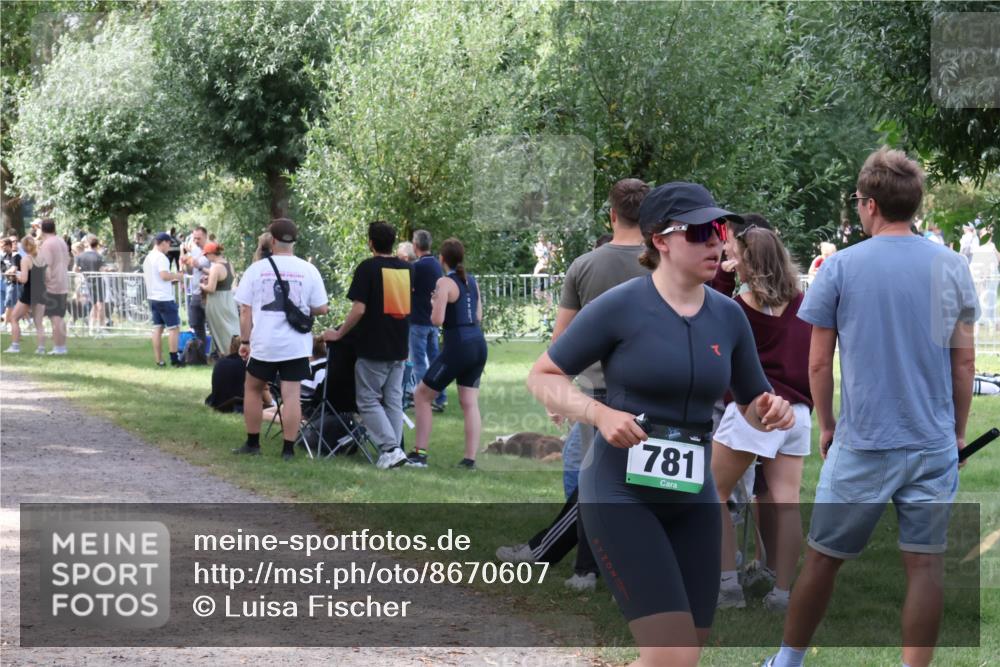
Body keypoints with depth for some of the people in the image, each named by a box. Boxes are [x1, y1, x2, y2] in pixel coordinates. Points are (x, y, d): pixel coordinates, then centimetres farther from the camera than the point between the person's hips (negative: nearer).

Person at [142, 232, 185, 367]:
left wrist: (171, 280, 19)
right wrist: (177, 276, -7)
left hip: (152, 297, 9)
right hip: (165, 298, -9)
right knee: (174, 327, -2)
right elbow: (164, 275, -25)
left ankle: (159, 360, 7)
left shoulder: (148, 257, 15)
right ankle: (174, 359, -3)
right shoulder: (160, 257, -14)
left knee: (157, 328, 8)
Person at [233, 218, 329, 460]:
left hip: (263, 343, 0)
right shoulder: (308, 270, -1)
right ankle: (288, 449, 1)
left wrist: (245, 341, 6)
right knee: (291, 395, 1)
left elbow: (245, 311, -1)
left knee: (253, 389, 17)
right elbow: (322, 308, 1)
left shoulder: (257, 269, -2)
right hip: (296, 345, 0)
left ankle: (252, 444, 22)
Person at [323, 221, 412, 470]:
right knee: (393, 400, 12)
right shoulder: (407, 268, 8)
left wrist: (338, 334, -5)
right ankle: (395, 452, 11)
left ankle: (390, 448, -10)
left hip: (373, 347, -6)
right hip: (399, 347, 6)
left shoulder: (368, 268, -11)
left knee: (368, 400, 2)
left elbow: (359, 309, -16)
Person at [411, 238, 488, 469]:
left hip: (458, 346, -7)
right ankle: (470, 458, 2)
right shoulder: (471, 280, 12)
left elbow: (437, 320, -17)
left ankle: (420, 454, 3)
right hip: (478, 344, 7)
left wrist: (434, 305, 3)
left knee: (421, 395, 5)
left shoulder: (445, 282, -11)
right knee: (470, 403, 8)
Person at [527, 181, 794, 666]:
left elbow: (753, 405, 17)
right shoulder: (619, 307, -10)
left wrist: (773, 411, -8)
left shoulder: (728, 316, 5)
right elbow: (542, 377, -3)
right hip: (621, 494, -6)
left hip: (692, 498, 6)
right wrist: (601, 413, -20)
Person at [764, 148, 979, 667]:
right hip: (934, 444, 2)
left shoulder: (841, 267, -5)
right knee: (924, 565, 4)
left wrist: (825, 426, 13)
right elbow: (964, 360, 5)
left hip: (861, 444, -1)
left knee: (823, 558, 11)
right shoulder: (953, 267, 1)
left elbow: (819, 361, -1)